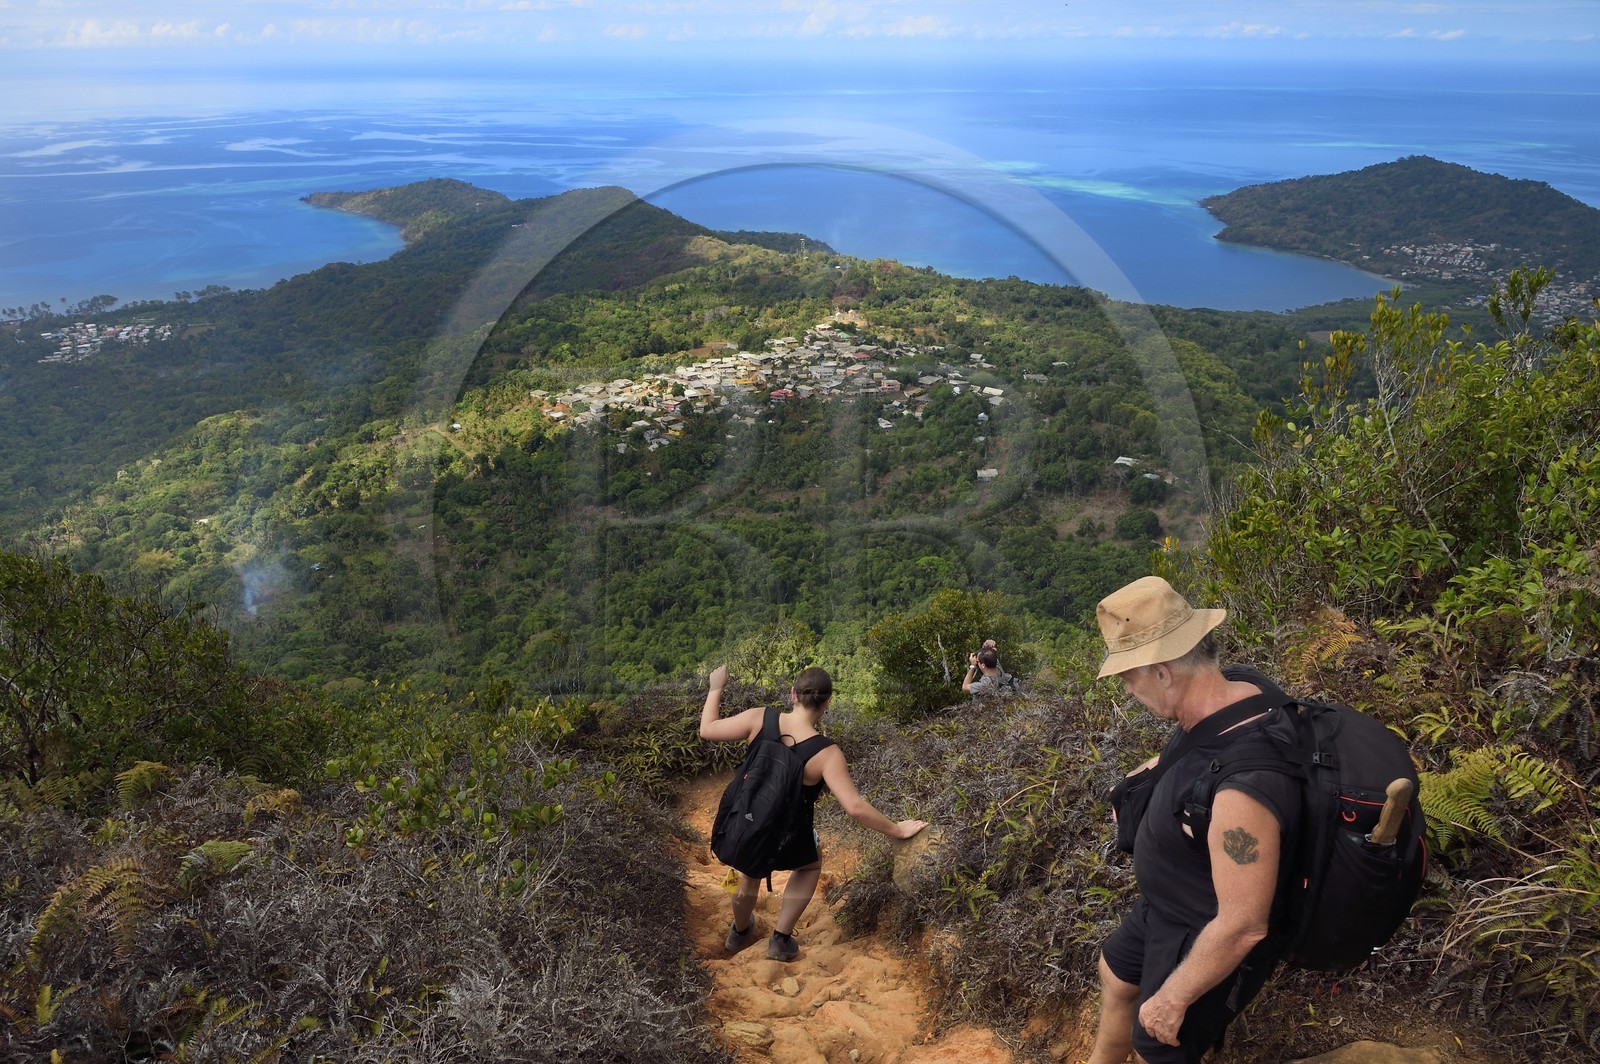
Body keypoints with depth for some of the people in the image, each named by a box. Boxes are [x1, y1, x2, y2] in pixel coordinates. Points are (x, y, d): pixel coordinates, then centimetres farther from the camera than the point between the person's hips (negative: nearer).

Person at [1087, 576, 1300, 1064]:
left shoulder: (1241, 789, -43)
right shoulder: (1236, 687, -17)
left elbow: (1242, 927, -33)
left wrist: (1173, 998, -21)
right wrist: (1149, 772, 0)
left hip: (1209, 940, -9)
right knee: (1115, 975, 31)